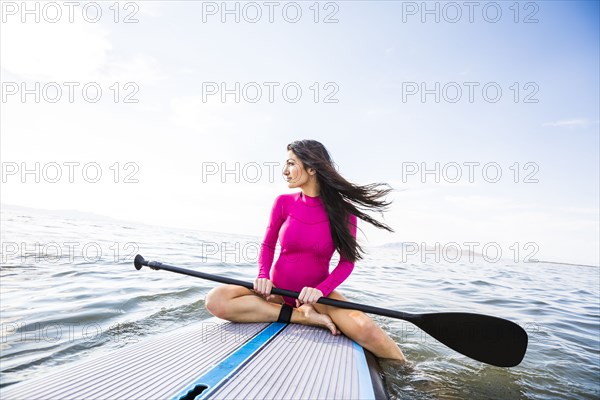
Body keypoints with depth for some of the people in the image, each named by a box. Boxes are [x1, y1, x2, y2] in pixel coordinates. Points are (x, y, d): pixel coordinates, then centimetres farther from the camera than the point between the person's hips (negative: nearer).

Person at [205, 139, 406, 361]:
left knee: (364, 329, -32)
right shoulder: (283, 202, -4)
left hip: (318, 293, -2)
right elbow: (268, 245, 6)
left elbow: (347, 261, -5)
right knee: (215, 299, -23)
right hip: (278, 291, 3)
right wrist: (263, 276, -13)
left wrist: (320, 290, -21)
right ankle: (304, 317, -17)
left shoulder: (343, 210, -8)